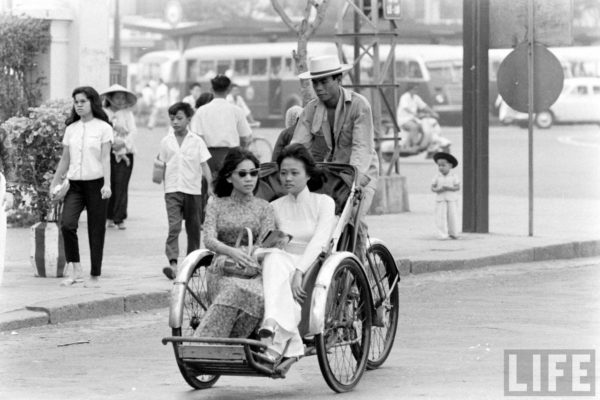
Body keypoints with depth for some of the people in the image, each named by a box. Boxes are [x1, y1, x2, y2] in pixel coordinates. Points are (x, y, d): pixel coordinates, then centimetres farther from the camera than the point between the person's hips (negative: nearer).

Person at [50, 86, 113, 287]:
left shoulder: (103, 128, -1)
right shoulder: (71, 129, 11)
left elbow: (105, 158, -6)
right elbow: (65, 160, 16)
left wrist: (107, 184, -17)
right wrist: (54, 184, 13)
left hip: (96, 184, -3)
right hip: (75, 184, 3)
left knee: (96, 231, 1)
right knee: (67, 224, -17)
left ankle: (95, 276, 11)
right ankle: (76, 271, -10)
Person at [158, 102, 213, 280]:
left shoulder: (197, 141, 0)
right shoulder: (166, 142, 6)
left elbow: (204, 165, 0)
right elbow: (163, 165, 13)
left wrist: (210, 185, -9)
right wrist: (165, 186, 11)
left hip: (193, 190, 0)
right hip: (173, 190, 0)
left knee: (193, 228, 8)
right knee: (174, 226, -13)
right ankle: (173, 263, -22)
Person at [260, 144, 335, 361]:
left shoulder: (323, 203, 7)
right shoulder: (275, 207, 18)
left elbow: (319, 242, -8)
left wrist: (299, 271, -23)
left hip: (313, 266, -2)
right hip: (282, 264, 2)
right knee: (274, 257, -35)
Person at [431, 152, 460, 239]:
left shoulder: (453, 176, -2)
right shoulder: (437, 177, 3)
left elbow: (458, 188, -7)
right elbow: (432, 188, 3)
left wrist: (448, 188, -21)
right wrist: (438, 190, -19)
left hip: (452, 199, -1)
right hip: (440, 199, 1)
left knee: (452, 216, 1)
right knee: (441, 217, -6)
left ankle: (453, 233, 17)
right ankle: (443, 234, -3)